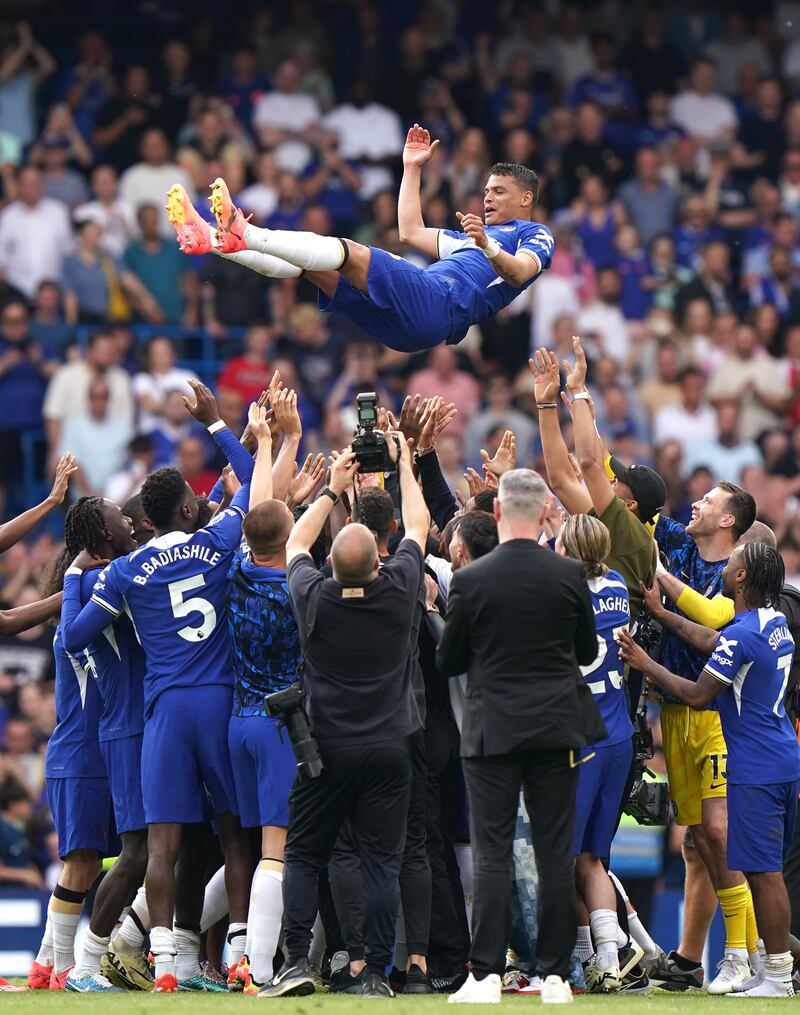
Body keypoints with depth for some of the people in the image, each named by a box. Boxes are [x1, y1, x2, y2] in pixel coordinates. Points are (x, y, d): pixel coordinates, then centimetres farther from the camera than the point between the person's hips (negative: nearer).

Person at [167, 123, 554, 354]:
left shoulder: (535, 236, 14)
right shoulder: (477, 233, 41)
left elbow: (520, 272, -10)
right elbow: (412, 233, 41)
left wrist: (488, 247, -29)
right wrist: (412, 168, 42)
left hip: (439, 307, -9)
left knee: (350, 253, -26)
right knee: (310, 263, -3)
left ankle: (243, 234, -39)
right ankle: (206, 239, -15)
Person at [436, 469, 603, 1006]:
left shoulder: (470, 580, -9)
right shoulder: (569, 575, -5)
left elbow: (448, 660, 1)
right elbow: (588, 650, 8)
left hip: (492, 730, -1)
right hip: (557, 728, 1)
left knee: (492, 855, 0)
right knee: (556, 854, 5)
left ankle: (487, 975, -5)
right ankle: (555, 974, 6)